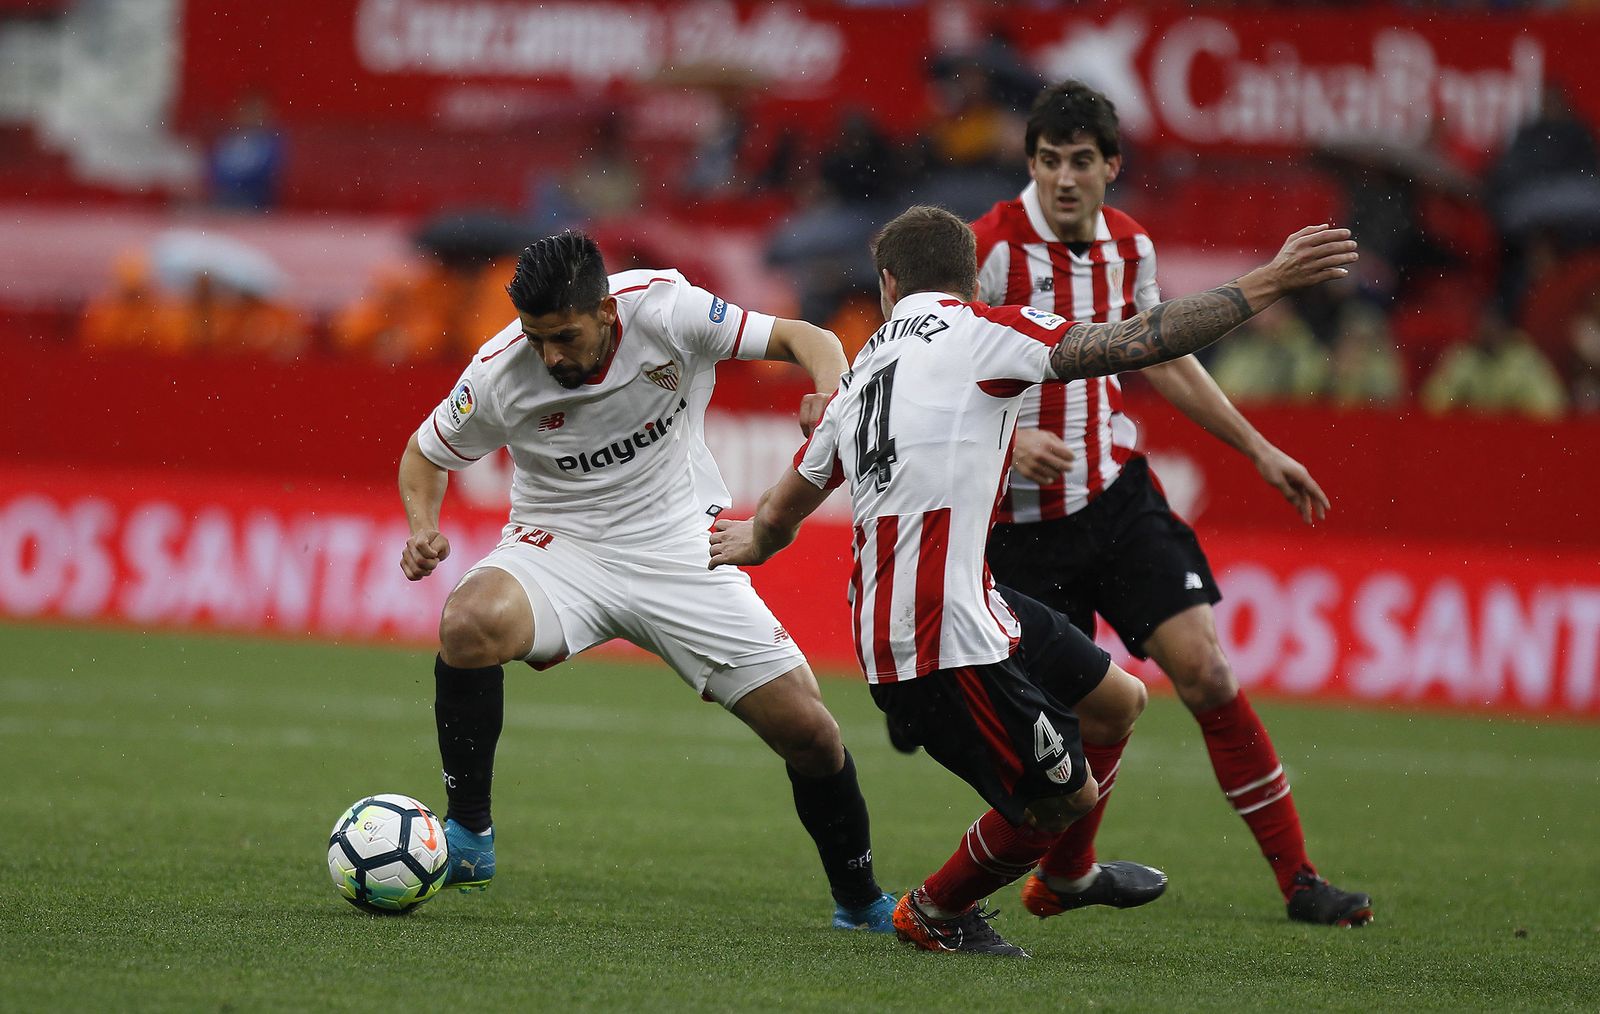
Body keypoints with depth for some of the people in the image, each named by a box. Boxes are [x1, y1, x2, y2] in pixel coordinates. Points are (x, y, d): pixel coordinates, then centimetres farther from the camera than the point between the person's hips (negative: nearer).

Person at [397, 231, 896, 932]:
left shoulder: (666, 310, -19)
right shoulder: (499, 374, -17)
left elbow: (804, 340, -14)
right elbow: (426, 453, 2)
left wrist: (831, 388, -36)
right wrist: (424, 528, -17)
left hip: (681, 550, 1)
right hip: (561, 548, -1)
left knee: (809, 732, -5)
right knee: (469, 625, -35)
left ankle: (859, 900, 23)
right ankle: (469, 835, -16)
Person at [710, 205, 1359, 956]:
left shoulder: (860, 375, 18)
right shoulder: (978, 331, -5)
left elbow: (778, 514, 30)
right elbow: (1133, 345, -15)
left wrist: (752, 542, 54)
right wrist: (1265, 284, -11)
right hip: (945, 637, -8)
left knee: (1118, 701, 21)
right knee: (1062, 794, 7)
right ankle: (935, 914, 27)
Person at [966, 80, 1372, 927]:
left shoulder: (1129, 246, 4)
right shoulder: (991, 247, -13)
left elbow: (1162, 358, 20)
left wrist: (1259, 450, 22)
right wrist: (1005, 440, -28)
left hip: (1119, 496, 3)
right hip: (1024, 516, -3)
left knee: (1204, 669, -10)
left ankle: (1298, 880, -7)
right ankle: (1064, 871, 29)